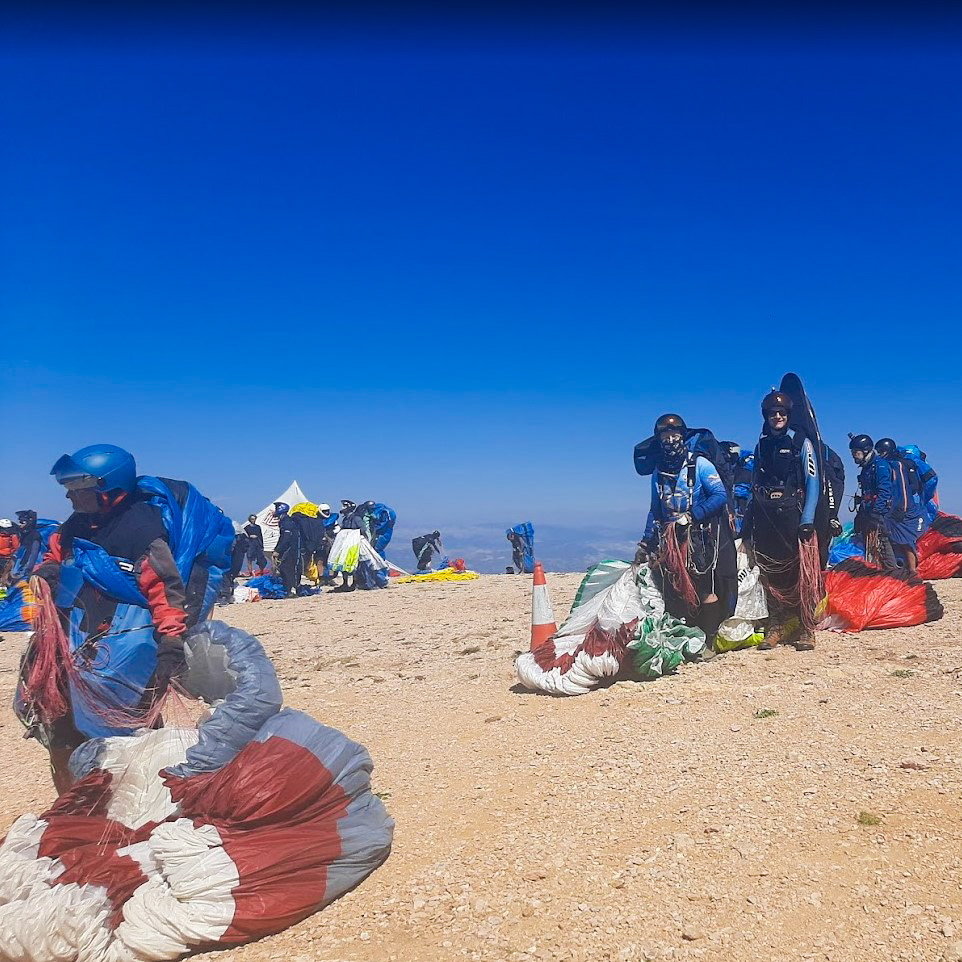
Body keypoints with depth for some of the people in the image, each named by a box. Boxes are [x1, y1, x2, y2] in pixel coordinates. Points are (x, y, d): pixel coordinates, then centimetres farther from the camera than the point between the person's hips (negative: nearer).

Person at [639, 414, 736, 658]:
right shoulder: (658, 473, 14)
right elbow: (655, 511, 20)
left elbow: (720, 495, -11)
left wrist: (690, 515, -17)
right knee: (674, 592, 5)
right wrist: (646, 543, 16)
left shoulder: (699, 464, -3)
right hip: (671, 539, 5)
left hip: (701, 537, -5)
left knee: (705, 589, -7)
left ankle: (708, 642, -1)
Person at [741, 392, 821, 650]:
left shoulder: (801, 443, 4)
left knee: (802, 573, -7)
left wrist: (807, 519, -14)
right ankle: (776, 626, 12)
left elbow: (813, 482, -3)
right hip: (765, 518, 4)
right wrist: (747, 523, 11)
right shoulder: (761, 446, 16)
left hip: (792, 516, -4)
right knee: (770, 573, 4)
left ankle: (806, 630, -1)